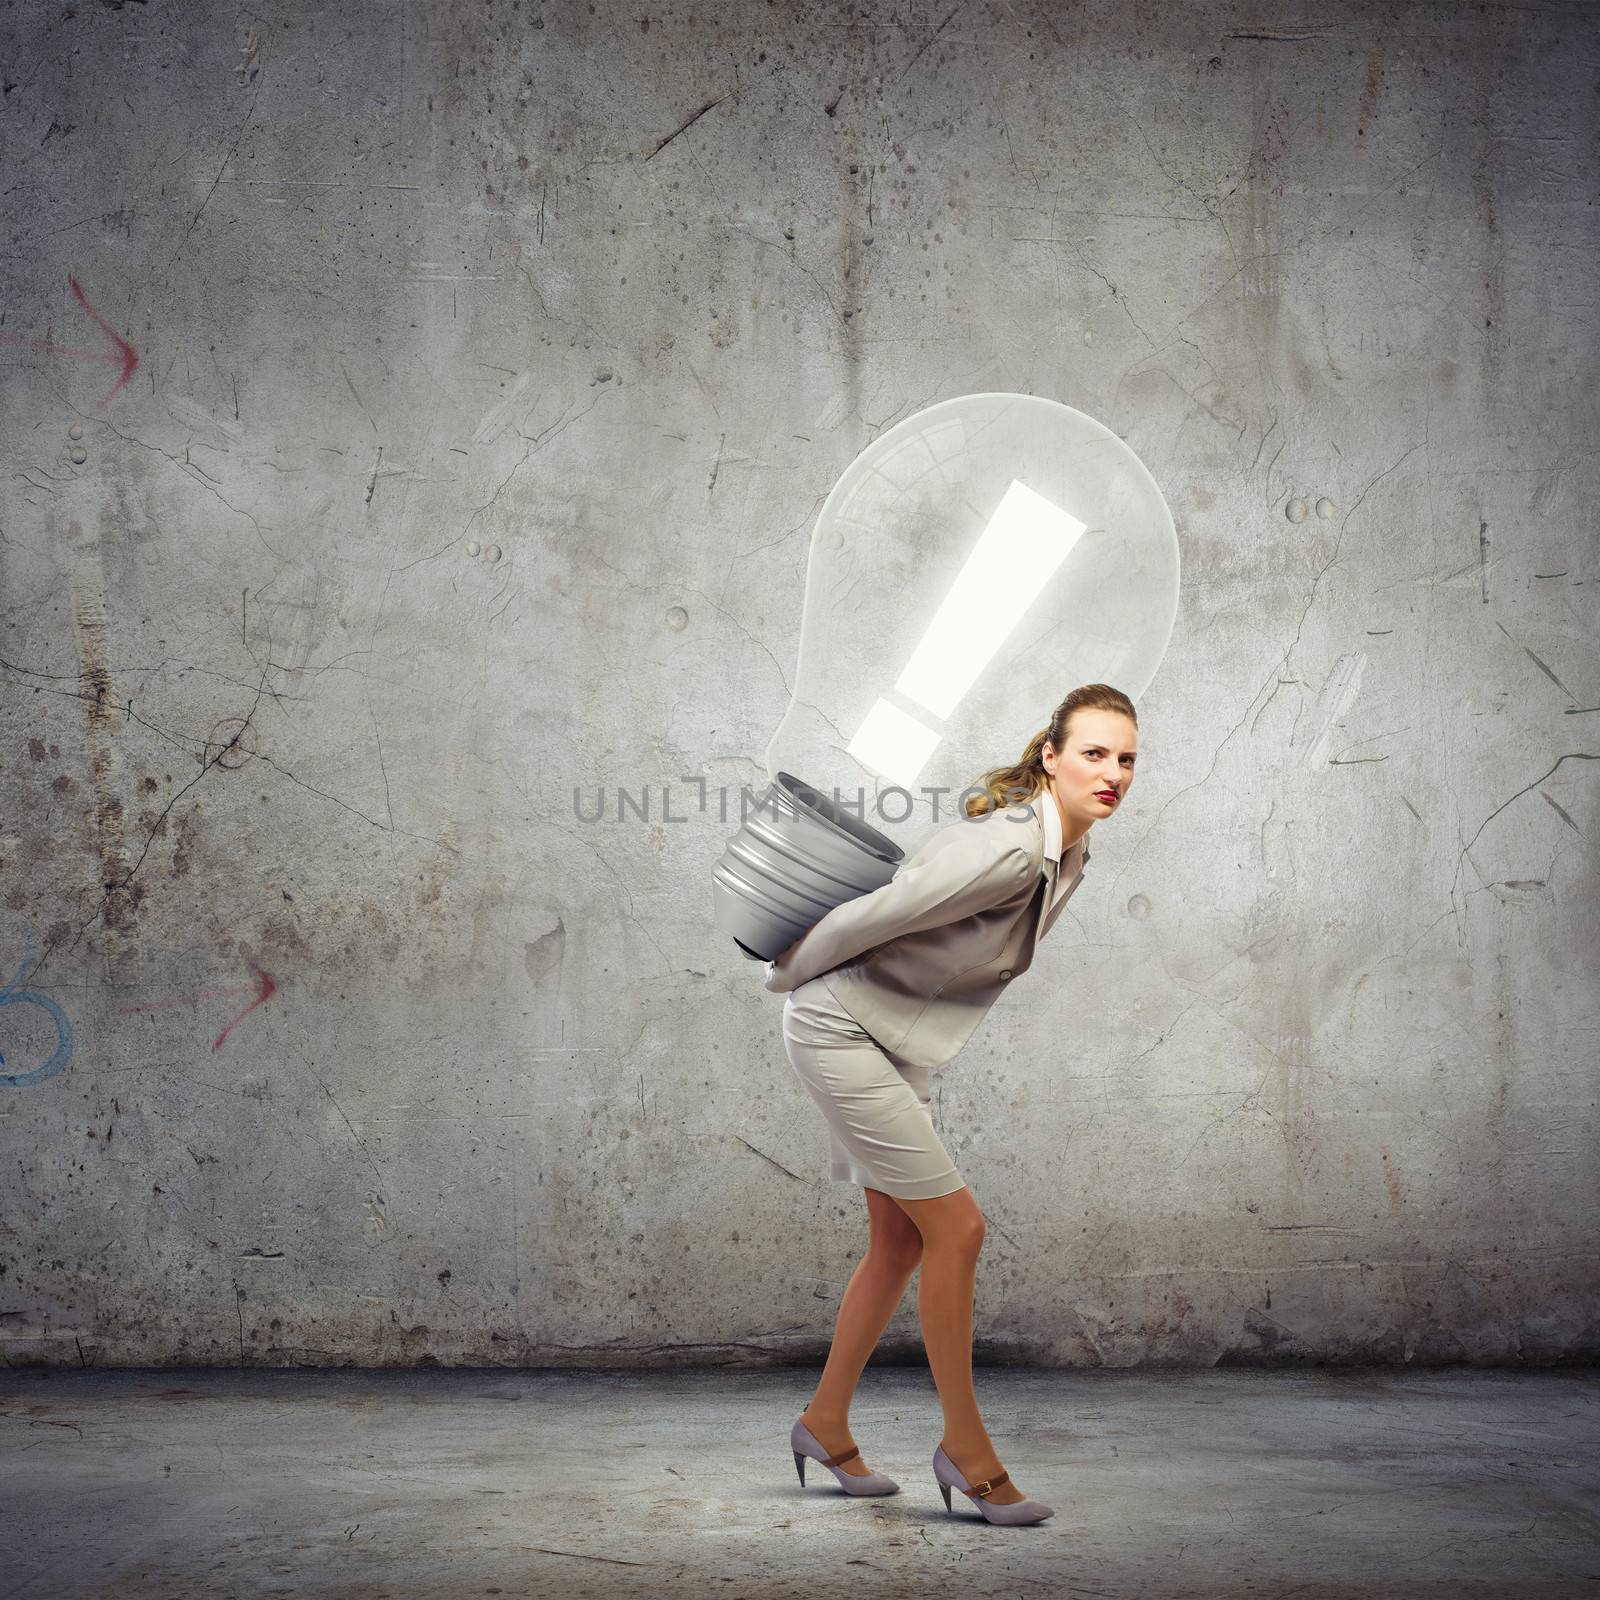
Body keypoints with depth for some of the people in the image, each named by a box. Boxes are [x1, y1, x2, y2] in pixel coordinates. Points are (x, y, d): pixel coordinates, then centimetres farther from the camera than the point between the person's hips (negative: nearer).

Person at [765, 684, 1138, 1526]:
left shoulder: (1067, 852, 2)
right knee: (956, 1227, -9)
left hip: (894, 1037, 9)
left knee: (900, 1240, 13)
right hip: (840, 1025, -9)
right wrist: (791, 972, -6)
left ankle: (825, 1423, 27)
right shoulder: (1009, 849, -29)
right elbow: (874, 914, -23)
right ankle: (966, 1449, 3)